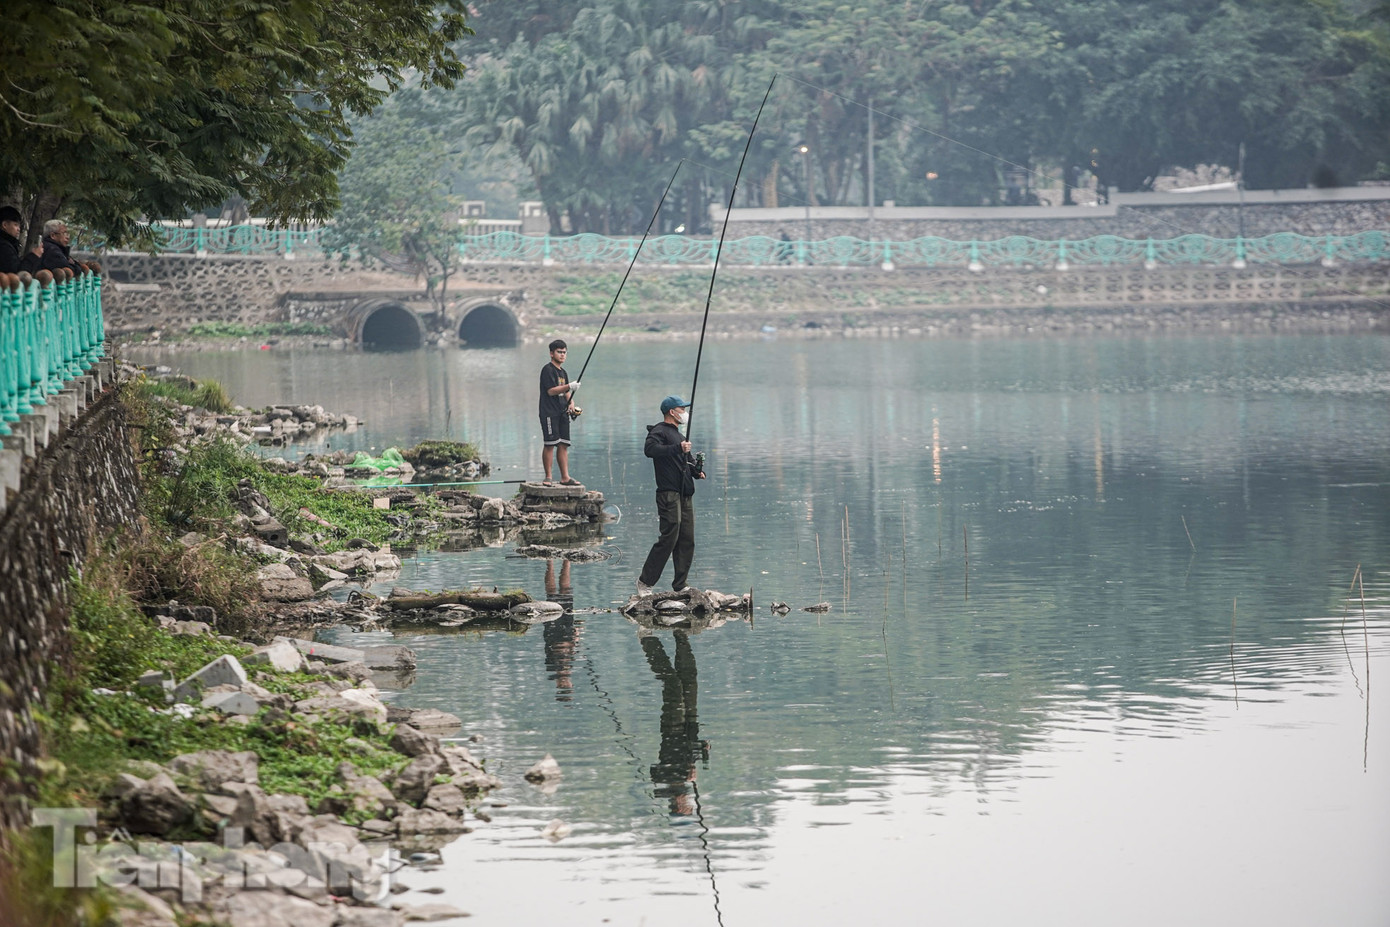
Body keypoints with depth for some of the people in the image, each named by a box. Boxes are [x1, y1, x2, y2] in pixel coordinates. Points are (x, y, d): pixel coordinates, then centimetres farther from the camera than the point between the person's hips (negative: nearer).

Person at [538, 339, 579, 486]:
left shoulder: (563, 372, 19)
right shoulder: (548, 370, -6)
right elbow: (551, 390, -15)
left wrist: (571, 405, 5)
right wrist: (569, 387, -22)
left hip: (562, 413, 8)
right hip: (550, 413, -8)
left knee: (563, 445, 4)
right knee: (550, 444, -9)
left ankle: (565, 477, 4)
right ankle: (548, 477, -5)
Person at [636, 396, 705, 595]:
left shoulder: (679, 436, 25)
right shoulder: (660, 431, -5)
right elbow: (650, 449, -26)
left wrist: (697, 471, 12)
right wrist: (677, 449, -34)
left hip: (685, 495, 9)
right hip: (669, 494, -9)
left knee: (687, 541, 6)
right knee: (669, 537, -14)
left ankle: (680, 586, 10)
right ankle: (645, 582, -6)